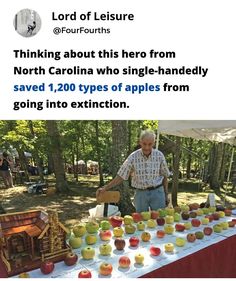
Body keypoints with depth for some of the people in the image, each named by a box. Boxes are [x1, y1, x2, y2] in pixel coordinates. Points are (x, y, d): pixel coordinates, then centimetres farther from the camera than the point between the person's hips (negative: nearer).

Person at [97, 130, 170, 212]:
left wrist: (166, 194, 9)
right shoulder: (133, 157, -9)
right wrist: (105, 188, -15)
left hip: (157, 192, 1)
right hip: (140, 193, 0)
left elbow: (164, 176, 6)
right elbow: (121, 176, -7)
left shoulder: (159, 155, -4)